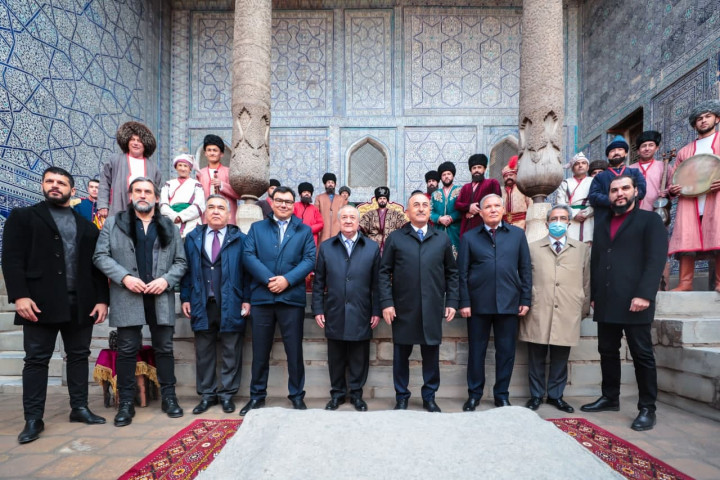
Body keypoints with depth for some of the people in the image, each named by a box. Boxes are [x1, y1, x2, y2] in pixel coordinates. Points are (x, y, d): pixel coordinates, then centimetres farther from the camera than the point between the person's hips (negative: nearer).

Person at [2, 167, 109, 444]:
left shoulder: (86, 226, 16)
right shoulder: (23, 217, 7)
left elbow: (97, 266, 11)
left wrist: (102, 299, 3)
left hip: (81, 303, 3)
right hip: (41, 302, -3)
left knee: (79, 356, 10)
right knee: (36, 359, 3)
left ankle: (79, 408, 21)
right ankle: (33, 419, 12)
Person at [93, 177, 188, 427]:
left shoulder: (169, 227, 12)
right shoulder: (114, 223, 8)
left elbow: (181, 261, 8)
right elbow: (100, 256, 0)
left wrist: (166, 279, -10)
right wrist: (124, 277, -13)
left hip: (160, 297, 1)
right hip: (127, 297, -1)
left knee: (164, 348, 7)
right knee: (127, 349, 4)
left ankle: (169, 398, 17)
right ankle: (126, 402, 15)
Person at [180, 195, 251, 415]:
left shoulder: (239, 239, 3)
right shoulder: (193, 238, 11)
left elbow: (247, 271, 0)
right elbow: (187, 270, 9)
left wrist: (246, 299, -6)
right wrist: (185, 298, 2)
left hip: (230, 305, -2)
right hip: (202, 305, 2)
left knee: (230, 353, 6)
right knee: (203, 352, 10)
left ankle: (227, 394, 19)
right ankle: (206, 394, 23)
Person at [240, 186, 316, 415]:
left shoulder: (304, 230, 11)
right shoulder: (256, 228, 12)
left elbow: (309, 260, 0)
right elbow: (248, 256, -1)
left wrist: (287, 279, -13)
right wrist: (268, 279, -14)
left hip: (292, 298, -1)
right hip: (261, 297, 1)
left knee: (294, 350, 6)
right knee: (260, 350, 9)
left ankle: (297, 395, 19)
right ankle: (257, 395, 24)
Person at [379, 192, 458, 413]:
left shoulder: (442, 238, 8)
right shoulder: (395, 238, 2)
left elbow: (451, 273, 9)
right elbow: (384, 272, 0)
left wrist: (452, 302, 3)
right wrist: (386, 303, -8)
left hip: (433, 308, 2)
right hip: (403, 308, -1)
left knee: (431, 354, 11)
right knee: (401, 355, 10)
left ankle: (429, 397, 28)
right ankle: (401, 397, 26)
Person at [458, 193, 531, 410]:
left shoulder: (517, 234, 7)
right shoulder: (469, 237, 4)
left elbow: (525, 269, 6)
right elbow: (462, 273, 0)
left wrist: (525, 299, 1)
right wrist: (464, 302, -6)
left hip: (508, 302, 1)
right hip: (478, 303, -1)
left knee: (506, 351, 9)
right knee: (476, 351, 9)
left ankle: (502, 394, 25)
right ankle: (474, 394, 23)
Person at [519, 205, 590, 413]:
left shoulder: (582, 249, 11)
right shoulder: (533, 248, 9)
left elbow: (587, 282, 12)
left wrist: (584, 308, 11)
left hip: (567, 316, 1)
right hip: (537, 314, -1)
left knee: (560, 359, 9)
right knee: (536, 358, 6)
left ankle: (556, 395, 26)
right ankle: (536, 395, 21)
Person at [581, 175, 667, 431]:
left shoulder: (650, 220, 4)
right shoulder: (601, 224, 19)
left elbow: (656, 259, -8)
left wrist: (644, 294, -18)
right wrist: (593, 294, 10)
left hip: (634, 301, -5)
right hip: (606, 302, 5)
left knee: (642, 355, 3)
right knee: (607, 352, 12)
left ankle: (647, 408, 14)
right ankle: (610, 398, 25)